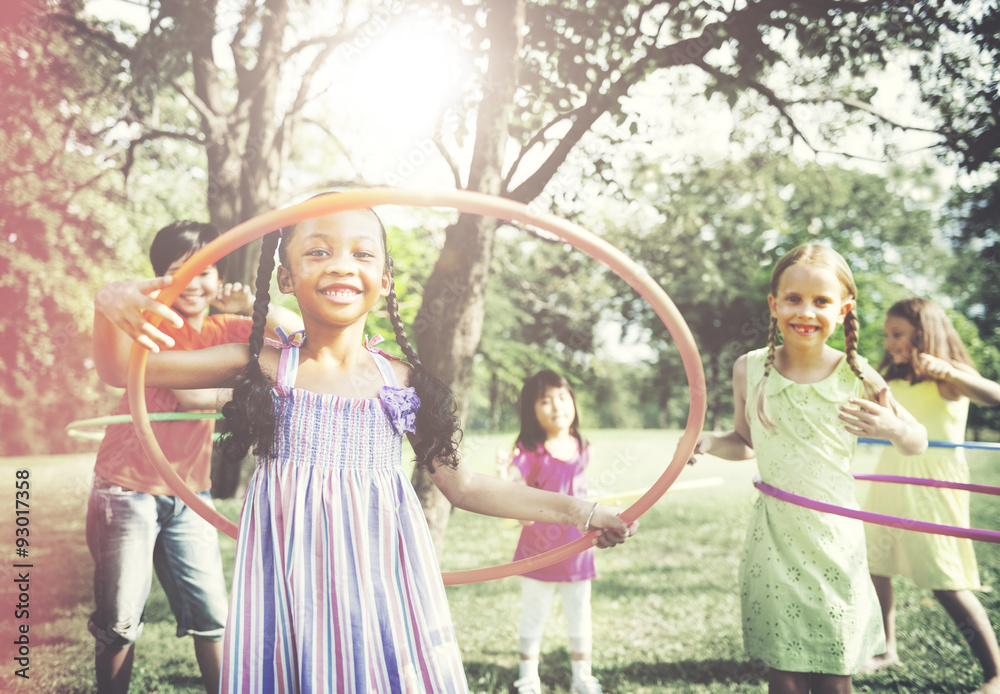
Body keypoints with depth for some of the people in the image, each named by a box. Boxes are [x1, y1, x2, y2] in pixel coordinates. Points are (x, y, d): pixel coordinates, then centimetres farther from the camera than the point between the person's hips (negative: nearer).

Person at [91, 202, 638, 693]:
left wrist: (575, 510, 12)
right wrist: (113, 312, -23)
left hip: (381, 578, 1)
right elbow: (123, 370, -1)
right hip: (292, 583, -1)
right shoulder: (264, 367, 0)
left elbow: (462, 486, 12)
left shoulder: (403, 382, 5)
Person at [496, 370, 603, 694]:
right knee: (533, 618, 10)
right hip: (538, 553, -4)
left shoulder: (581, 449, -1)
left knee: (580, 618, 15)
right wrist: (505, 475, -46)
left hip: (576, 551, 4)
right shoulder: (530, 452, -15)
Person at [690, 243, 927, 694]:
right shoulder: (750, 369, -3)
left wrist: (893, 429, -18)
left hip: (835, 540, -1)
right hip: (774, 539, 1)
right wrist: (707, 442, -8)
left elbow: (918, 444, 5)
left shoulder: (858, 377, -7)